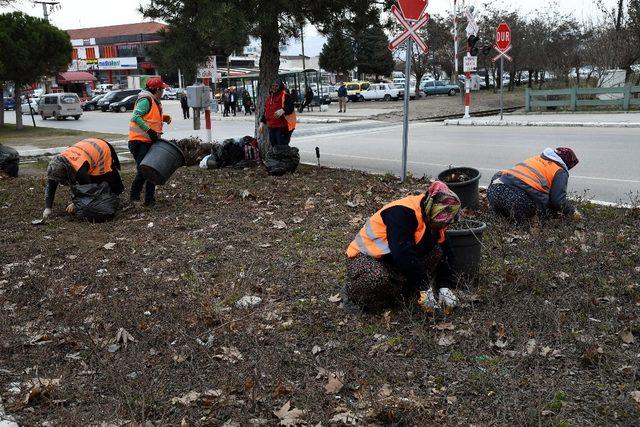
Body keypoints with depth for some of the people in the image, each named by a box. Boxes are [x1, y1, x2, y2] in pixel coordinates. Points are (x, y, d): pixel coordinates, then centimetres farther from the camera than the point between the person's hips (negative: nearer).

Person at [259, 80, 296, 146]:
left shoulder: (285, 96, -5)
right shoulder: (269, 98, 20)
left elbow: (290, 108, -18)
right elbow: (265, 112, 26)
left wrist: (282, 111, -35)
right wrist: (262, 122, 21)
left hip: (283, 127, -8)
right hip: (271, 127, 8)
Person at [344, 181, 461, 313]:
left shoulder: (435, 222, -2)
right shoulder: (402, 212, -29)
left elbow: (445, 256, 4)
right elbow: (403, 254, -37)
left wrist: (445, 288, -10)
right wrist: (424, 288, -33)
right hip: (365, 257, -8)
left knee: (437, 252, -11)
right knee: (378, 280, -41)